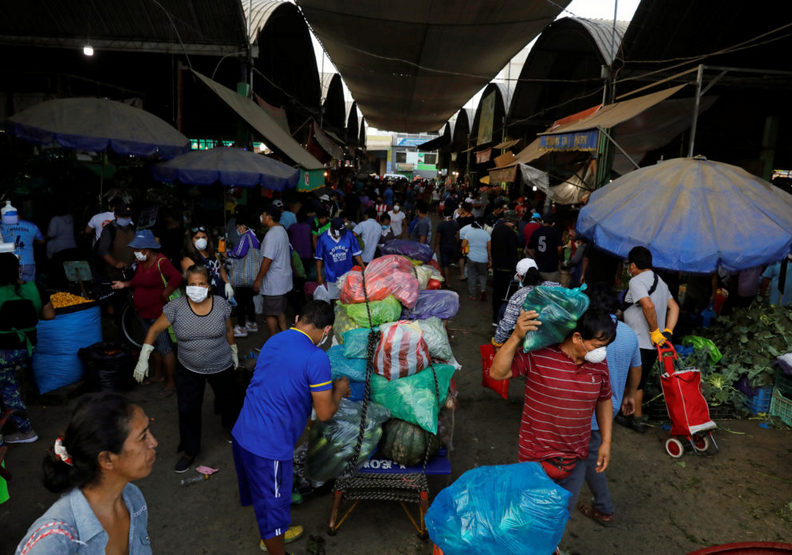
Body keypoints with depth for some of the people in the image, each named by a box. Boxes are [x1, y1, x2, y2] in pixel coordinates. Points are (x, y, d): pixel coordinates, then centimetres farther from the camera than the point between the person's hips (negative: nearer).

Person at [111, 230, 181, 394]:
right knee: (155, 344, 21)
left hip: (159, 313, -9)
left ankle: (171, 382, 6)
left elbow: (176, 278, -32)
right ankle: (157, 375, 35)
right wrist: (125, 284, 8)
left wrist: (164, 296, -23)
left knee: (164, 347, -3)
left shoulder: (161, 262, -18)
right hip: (144, 312, 9)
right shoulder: (141, 263, 8)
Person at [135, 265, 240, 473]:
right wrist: (143, 358, -8)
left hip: (221, 367, 1)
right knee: (188, 410, 3)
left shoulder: (221, 304, -13)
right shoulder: (176, 307, -17)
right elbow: (155, 329, -6)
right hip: (189, 370, 0)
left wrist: (234, 350, 14)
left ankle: (232, 426, 51)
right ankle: (190, 451, 25)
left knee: (228, 400, 18)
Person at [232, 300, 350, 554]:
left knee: (263, 495, 30)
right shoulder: (316, 358, -20)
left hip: (242, 434, 8)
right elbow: (324, 413, -14)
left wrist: (329, 387, 21)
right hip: (268, 447, -8)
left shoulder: (273, 341, 5)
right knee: (273, 504, 15)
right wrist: (338, 390, 5)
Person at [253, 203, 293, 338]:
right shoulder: (282, 231, 11)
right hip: (283, 280, 10)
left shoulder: (271, 234, -20)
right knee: (280, 312, 17)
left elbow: (267, 259, -23)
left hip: (273, 282, -10)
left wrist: (258, 280, -16)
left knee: (270, 314, 0)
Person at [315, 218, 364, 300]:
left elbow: (356, 254, 0)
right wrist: (319, 276, 0)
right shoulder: (323, 238, -10)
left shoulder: (349, 235, -8)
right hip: (332, 278, -1)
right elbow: (319, 258, -2)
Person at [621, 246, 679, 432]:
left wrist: (655, 331, -20)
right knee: (638, 383, 18)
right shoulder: (660, 281, 15)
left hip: (638, 345, -9)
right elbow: (674, 307, 15)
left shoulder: (636, 281, -15)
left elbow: (648, 306, -30)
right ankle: (636, 418, 25)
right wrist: (667, 332, 8)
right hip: (654, 346, 9)